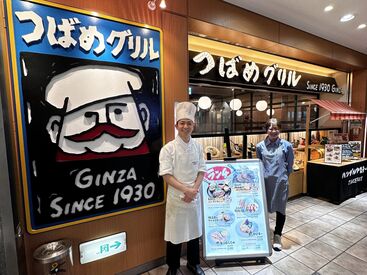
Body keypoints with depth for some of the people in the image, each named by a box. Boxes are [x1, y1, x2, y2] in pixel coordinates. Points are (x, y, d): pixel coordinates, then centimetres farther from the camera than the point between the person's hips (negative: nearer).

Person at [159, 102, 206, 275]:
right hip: (176, 197, -3)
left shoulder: (198, 147, -1)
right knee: (174, 233, 12)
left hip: (194, 196, 4)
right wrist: (186, 190, -21)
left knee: (194, 231, 20)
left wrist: (194, 190, -12)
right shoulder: (168, 148, -13)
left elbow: (201, 171, 2)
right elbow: (166, 176, -15)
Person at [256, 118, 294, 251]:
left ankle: (277, 236, 32)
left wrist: (282, 175, 10)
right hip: (265, 181, 1)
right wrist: (263, 174, 11)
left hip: (280, 182, -1)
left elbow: (290, 165, 7)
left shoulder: (287, 145, -4)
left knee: (280, 209, 11)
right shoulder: (260, 146, -2)